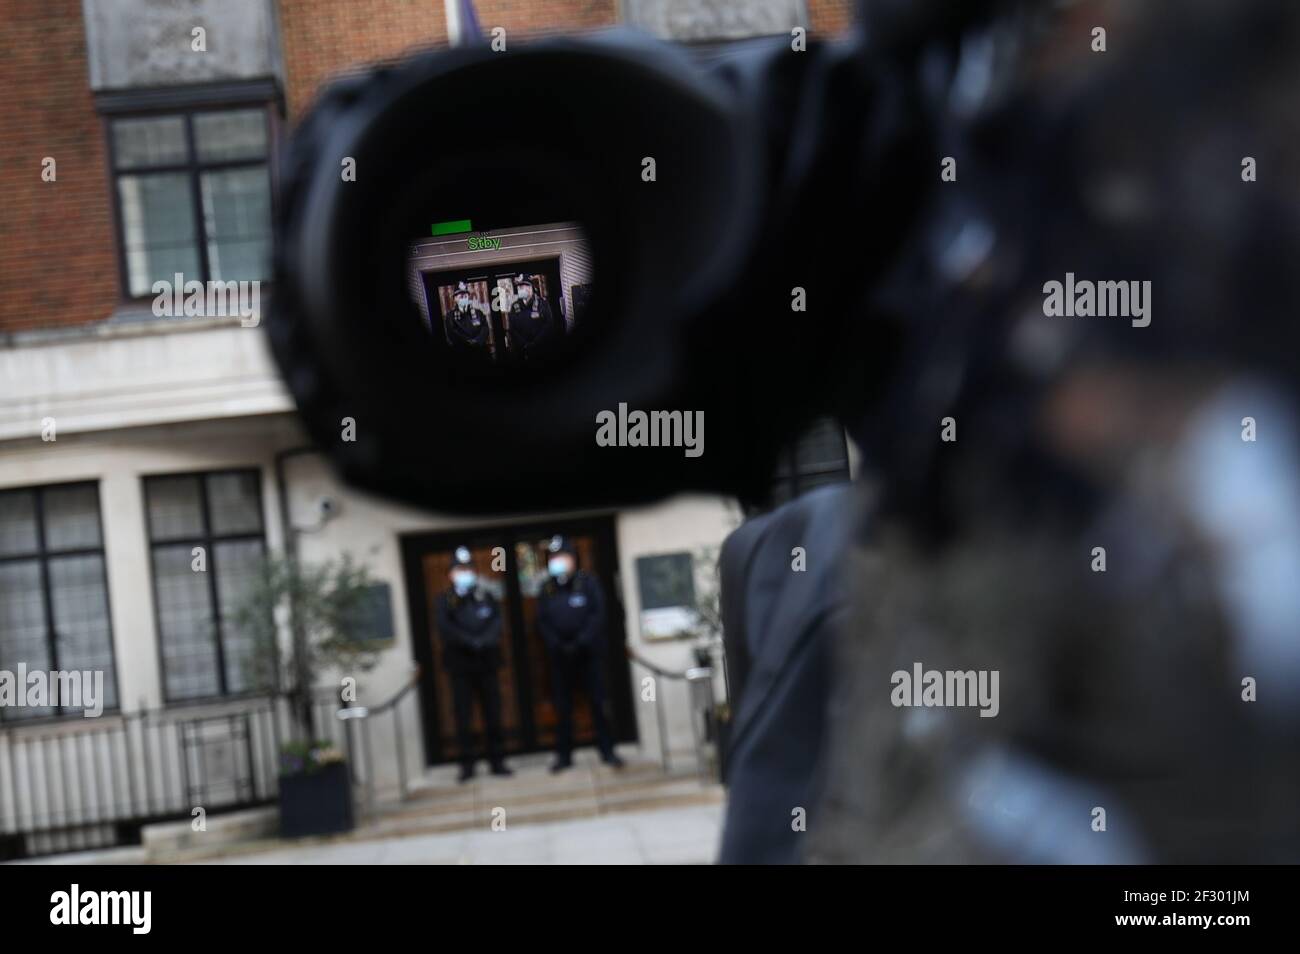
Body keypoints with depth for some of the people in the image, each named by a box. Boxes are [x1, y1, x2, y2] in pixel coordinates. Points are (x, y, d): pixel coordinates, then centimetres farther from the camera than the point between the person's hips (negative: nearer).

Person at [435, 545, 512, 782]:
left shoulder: (486, 598, 11)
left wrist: (485, 641, -18)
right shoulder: (445, 601, 4)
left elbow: (497, 621, 0)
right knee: (463, 717, -1)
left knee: (493, 715, 5)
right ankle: (467, 764, 5)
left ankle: (496, 761, 12)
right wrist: (471, 642, -17)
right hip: (460, 666, -2)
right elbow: (446, 628, -9)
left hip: (486, 663, 2)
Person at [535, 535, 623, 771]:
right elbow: (542, 622, 4)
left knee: (598, 703, 0)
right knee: (563, 707, 4)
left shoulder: (587, 583, -1)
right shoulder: (547, 590, 5)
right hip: (560, 656, 2)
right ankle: (564, 755, 10)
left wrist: (580, 643, -14)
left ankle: (607, 750, 6)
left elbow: (598, 615, -7)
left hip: (589, 653, -2)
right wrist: (558, 646, -10)